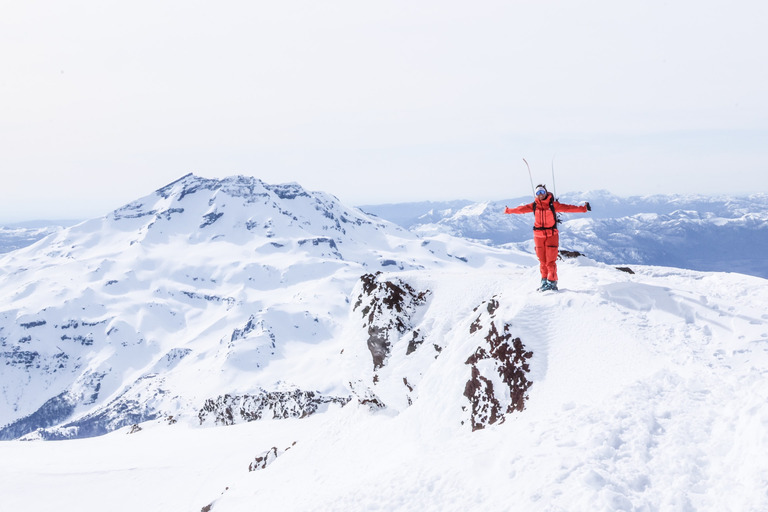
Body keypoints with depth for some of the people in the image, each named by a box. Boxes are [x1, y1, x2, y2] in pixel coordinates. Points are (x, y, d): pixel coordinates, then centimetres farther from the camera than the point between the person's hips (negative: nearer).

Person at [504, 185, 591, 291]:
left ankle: (552, 282, -4)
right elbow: (521, 209, 16)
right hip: (539, 235, 3)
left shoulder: (553, 204, -4)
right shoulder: (534, 206, 5)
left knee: (551, 260, -7)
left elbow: (568, 208, -8)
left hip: (551, 235, -3)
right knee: (542, 261, 7)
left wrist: (583, 209, -14)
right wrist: (508, 210, 22)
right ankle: (544, 280, 17)